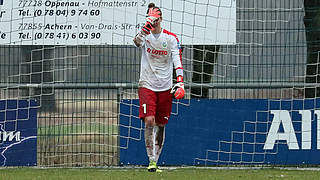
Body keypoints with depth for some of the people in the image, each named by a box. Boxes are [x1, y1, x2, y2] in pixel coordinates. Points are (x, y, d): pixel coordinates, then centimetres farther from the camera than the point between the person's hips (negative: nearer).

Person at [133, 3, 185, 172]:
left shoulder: (171, 38, 0)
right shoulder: (145, 35, -3)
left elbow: (177, 62, -5)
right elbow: (137, 41, -28)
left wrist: (180, 82, -18)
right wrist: (146, 28, -47)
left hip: (165, 86, 2)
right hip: (147, 85, -2)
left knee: (161, 125, 7)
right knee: (149, 121, -16)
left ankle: (156, 160, 17)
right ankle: (151, 161, -11)